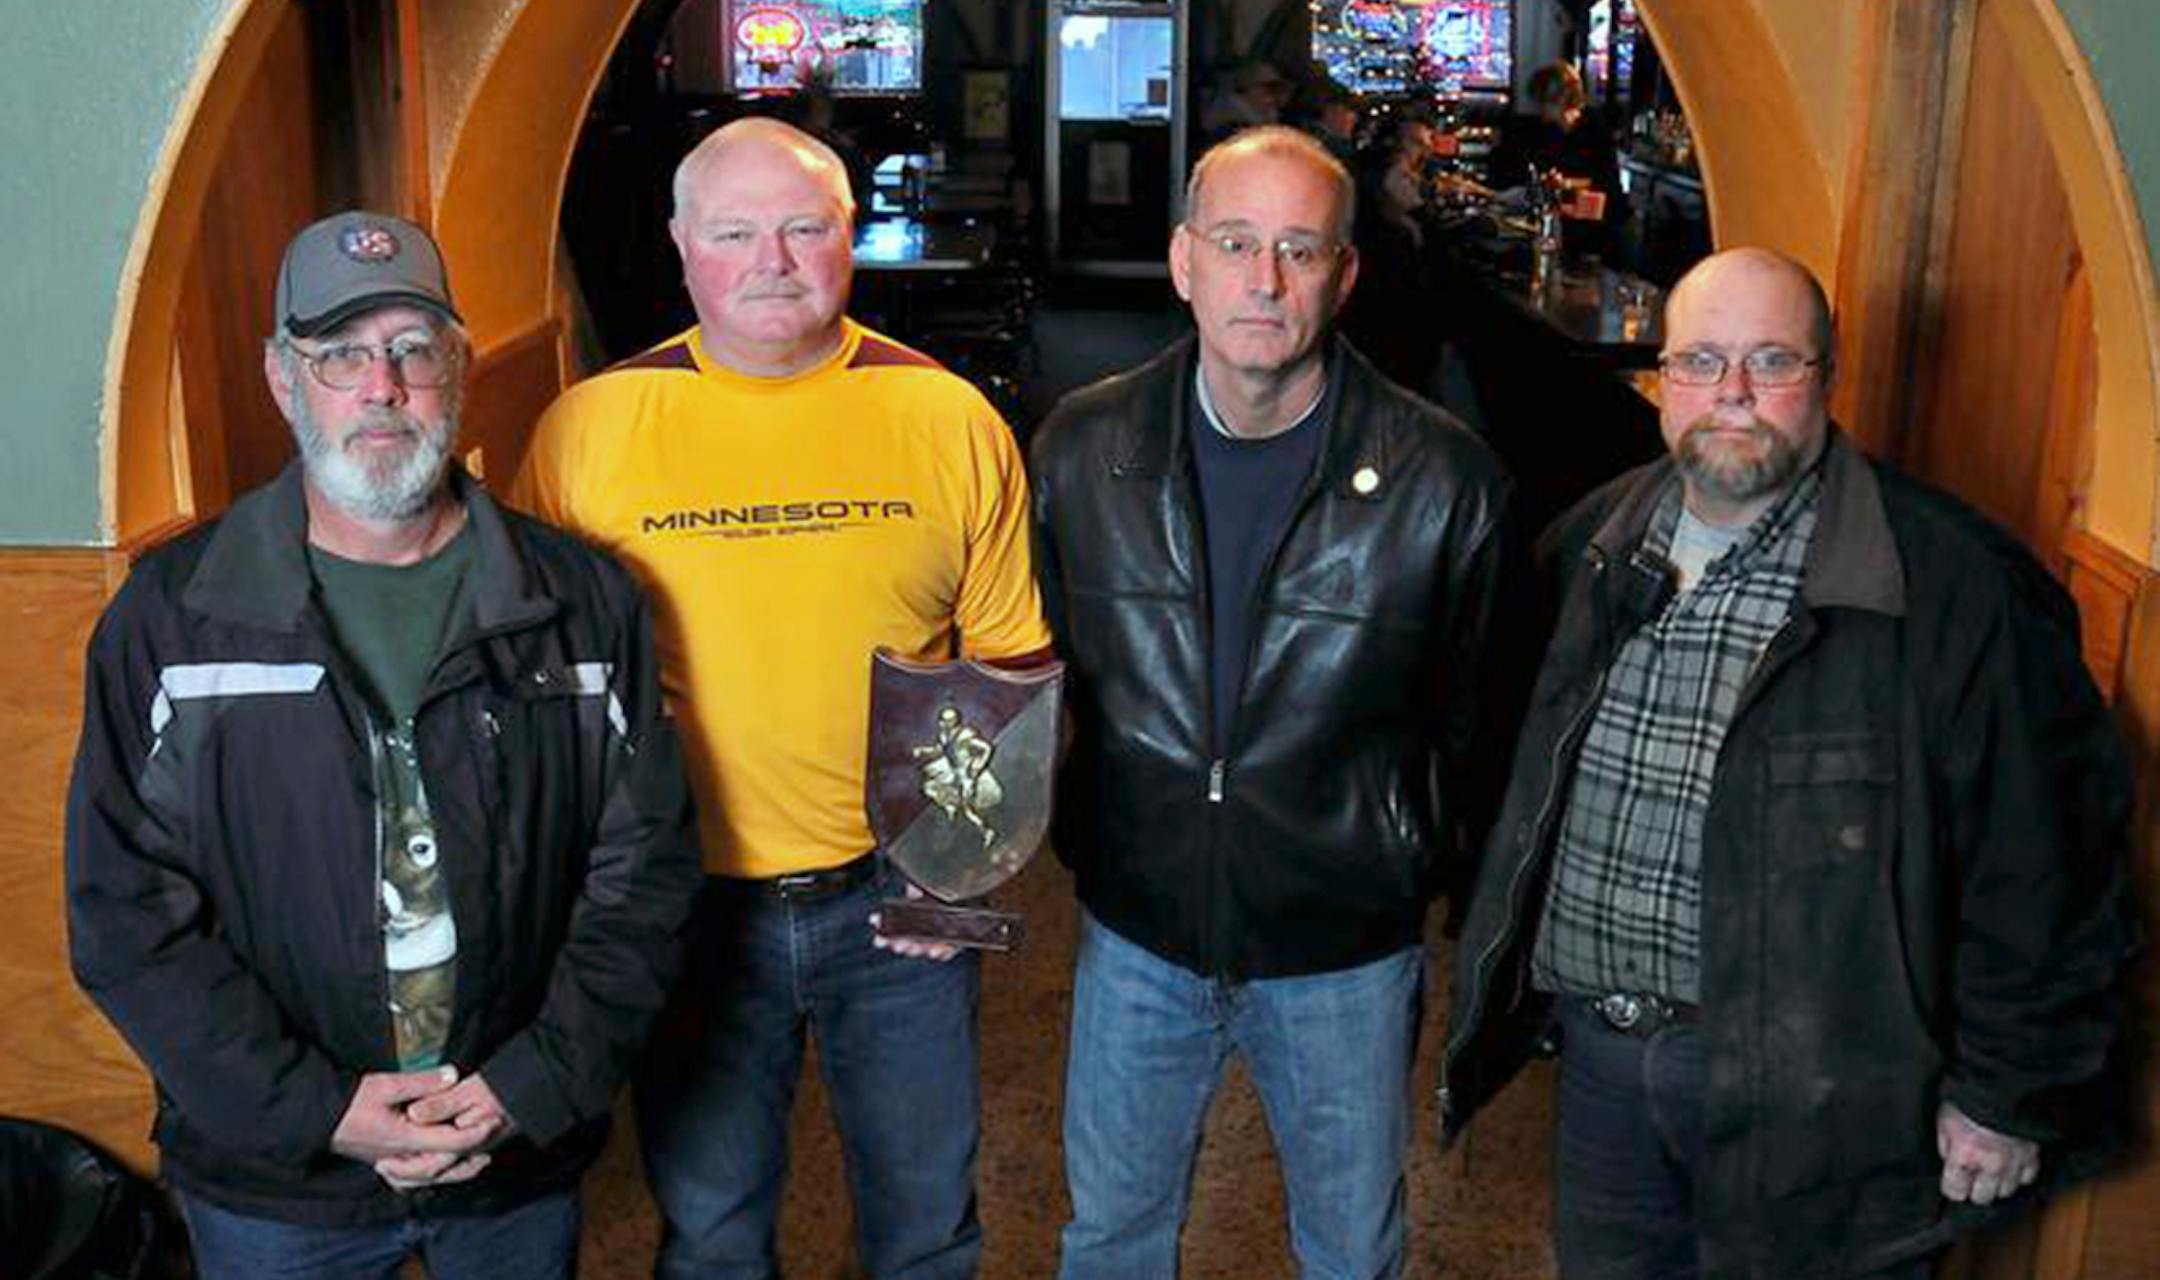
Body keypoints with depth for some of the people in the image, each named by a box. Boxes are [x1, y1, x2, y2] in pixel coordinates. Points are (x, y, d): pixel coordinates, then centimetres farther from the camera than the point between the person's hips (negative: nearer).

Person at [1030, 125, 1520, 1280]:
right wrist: (1075, 837, -2)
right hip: (1136, 933, 2)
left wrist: (1415, 865, -1)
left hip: (1346, 955, -1)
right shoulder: (1081, 449, -7)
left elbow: (1474, 718, -4)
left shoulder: (1443, 480, -14)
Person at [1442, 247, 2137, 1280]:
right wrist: (1515, 973, 15)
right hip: (1598, 1044, 5)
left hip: (1808, 1084, -5)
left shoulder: (1955, 584, -15)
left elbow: (2044, 862, -13)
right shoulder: (1593, 544, 3)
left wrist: (2010, 1093, -9)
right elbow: (1524, 785, 14)